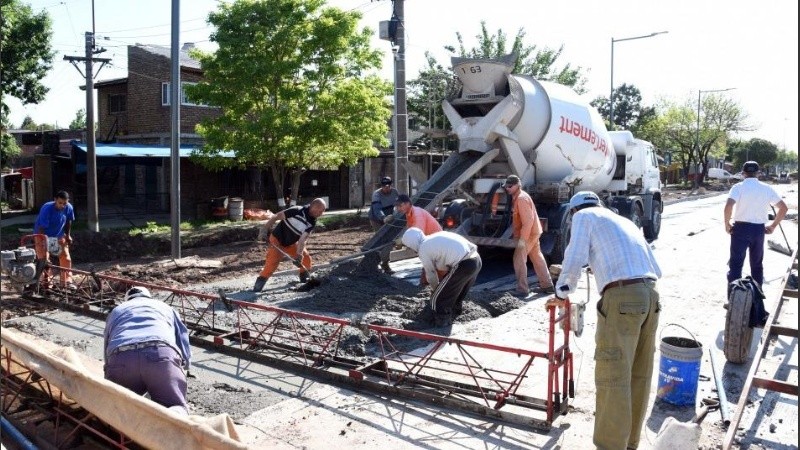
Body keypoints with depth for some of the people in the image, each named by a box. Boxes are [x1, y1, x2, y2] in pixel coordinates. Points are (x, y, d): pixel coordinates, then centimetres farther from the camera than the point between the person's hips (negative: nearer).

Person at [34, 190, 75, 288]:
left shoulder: (69, 208, -18)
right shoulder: (47, 208, -31)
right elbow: (41, 228, -30)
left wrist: (67, 235, 6)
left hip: (59, 236, 4)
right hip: (43, 236, -4)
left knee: (66, 257, 0)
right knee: (44, 259, -9)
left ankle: (66, 281, 7)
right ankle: (45, 281, 6)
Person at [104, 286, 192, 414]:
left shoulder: (115, 311, 40)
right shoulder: (165, 307, 37)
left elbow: (107, 353, 37)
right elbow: (185, 347, 30)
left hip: (120, 359, 2)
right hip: (161, 355, -1)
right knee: (177, 408, 5)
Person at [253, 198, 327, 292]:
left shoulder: (312, 223, -13)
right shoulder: (297, 211, -28)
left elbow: (302, 240, -18)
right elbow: (276, 216, -22)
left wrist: (299, 255, -28)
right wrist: (266, 229, -22)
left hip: (291, 244, 6)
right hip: (276, 240, -6)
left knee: (306, 258, 1)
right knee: (272, 263, -16)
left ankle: (305, 279, 26)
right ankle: (258, 286, -6)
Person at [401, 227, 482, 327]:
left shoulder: (423, 250, 1)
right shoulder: (436, 237, 23)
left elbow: (431, 274, 10)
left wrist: (435, 289, 30)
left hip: (463, 266, -9)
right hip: (476, 259, 9)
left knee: (438, 299, 6)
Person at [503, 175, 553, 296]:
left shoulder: (521, 199, -21)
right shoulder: (517, 197, 12)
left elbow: (528, 220, -26)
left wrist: (522, 239, -26)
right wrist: (514, 231, 20)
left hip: (528, 234, -11)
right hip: (533, 232, 11)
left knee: (519, 260, -6)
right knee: (537, 259, 15)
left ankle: (522, 289, -2)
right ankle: (547, 285, 23)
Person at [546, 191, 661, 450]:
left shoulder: (584, 216, 10)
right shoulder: (624, 221, 30)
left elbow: (573, 263, -3)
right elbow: (655, 269, 25)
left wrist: (561, 294, 11)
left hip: (622, 297, -8)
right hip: (650, 295, 8)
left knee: (613, 379, -3)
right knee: (638, 376, 15)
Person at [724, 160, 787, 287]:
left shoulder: (738, 187, -8)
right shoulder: (767, 188, 4)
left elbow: (728, 206, -24)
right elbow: (783, 208, 5)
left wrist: (727, 224, -11)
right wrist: (773, 226, 12)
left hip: (741, 228, -3)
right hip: (759, 229, 4)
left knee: (736, 263, 0)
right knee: (757, 263, 17)